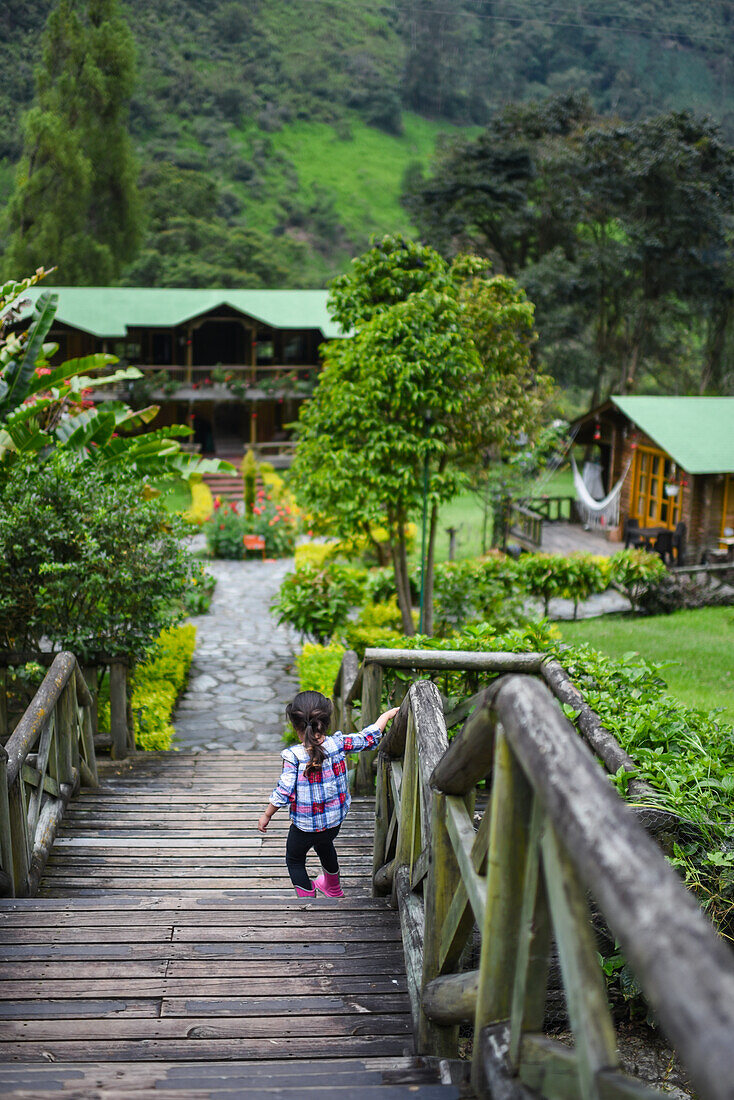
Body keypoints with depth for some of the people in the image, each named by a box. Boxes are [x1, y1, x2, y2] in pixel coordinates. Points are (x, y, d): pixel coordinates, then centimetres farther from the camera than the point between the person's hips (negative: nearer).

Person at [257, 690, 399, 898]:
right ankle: (333, 889, 57)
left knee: (294, 861, 19)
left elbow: (284, 793, -20)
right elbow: (368, 738, -2)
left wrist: (266, 815, -5)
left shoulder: (293, 756, -24)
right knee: (324, 846, 34)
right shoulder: (338, 743, -15)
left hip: (304, 825, -5)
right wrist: (387, 715, 13)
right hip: (335, 820, 6)